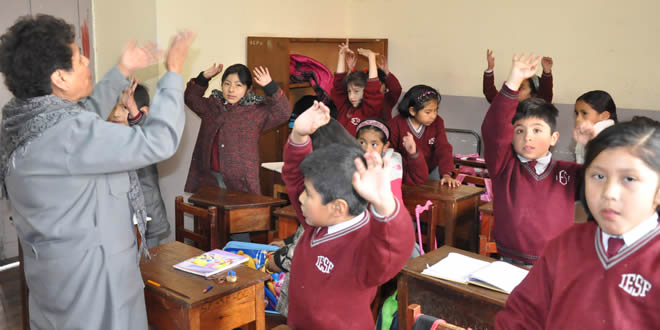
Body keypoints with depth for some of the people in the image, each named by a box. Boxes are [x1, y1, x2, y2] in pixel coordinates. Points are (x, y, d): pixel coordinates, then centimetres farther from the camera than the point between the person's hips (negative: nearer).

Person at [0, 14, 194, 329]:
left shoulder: (25, 120, 1)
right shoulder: (68, 133, -29)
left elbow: (86, 114, 20)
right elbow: (158, 141, -27)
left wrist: (123, 71, 19)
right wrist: (173, 72, -16)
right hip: (89, 276, -9)